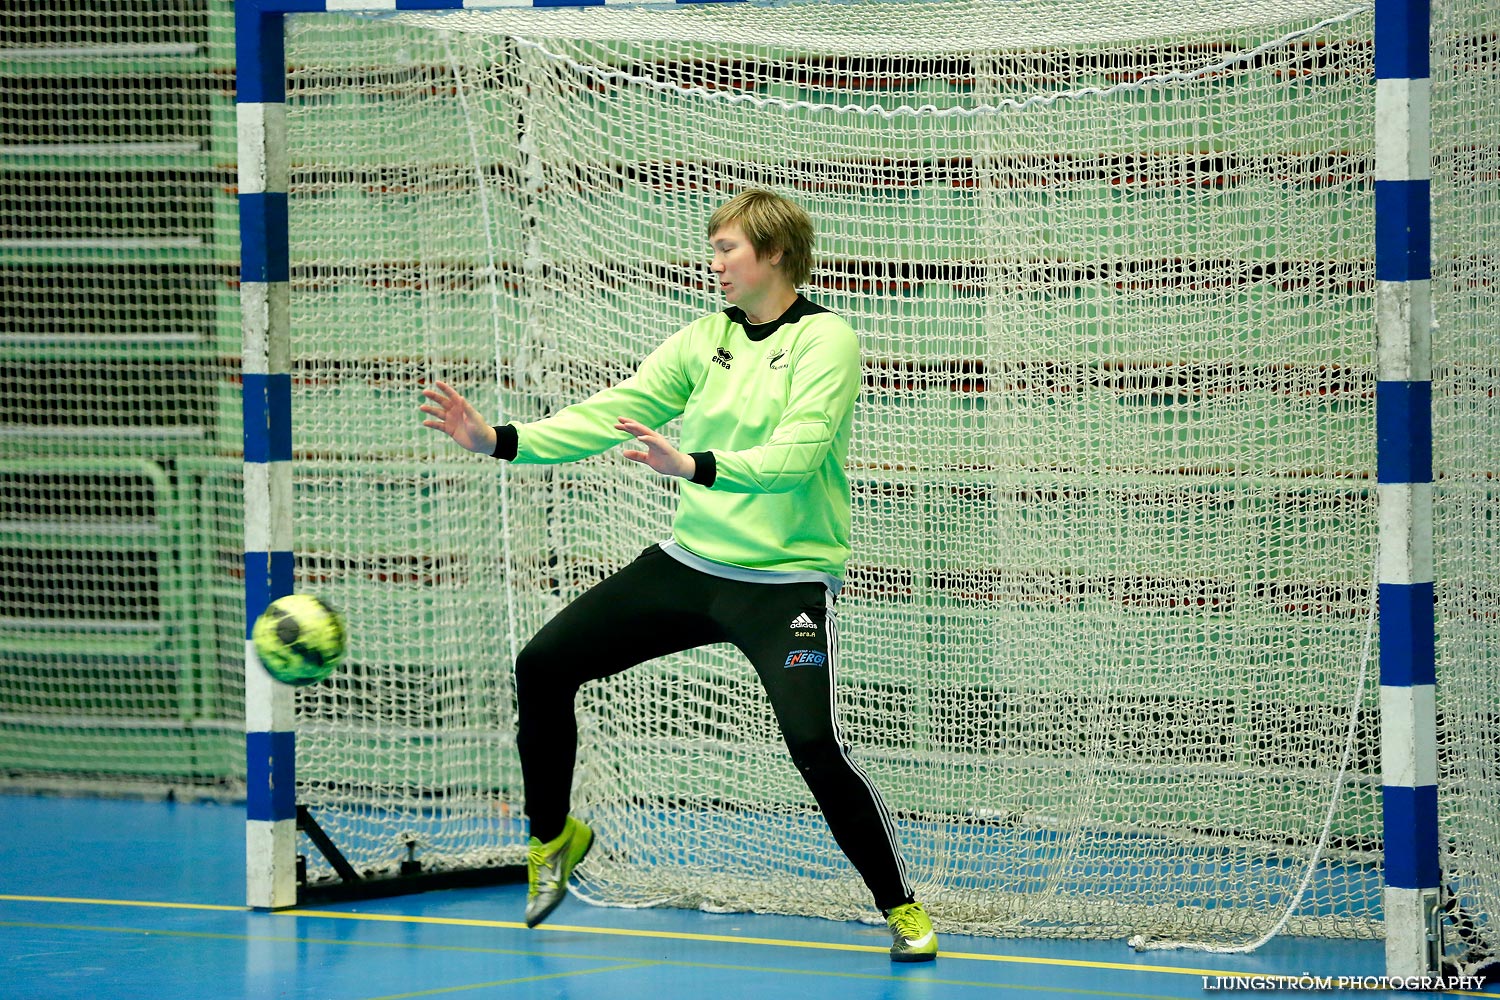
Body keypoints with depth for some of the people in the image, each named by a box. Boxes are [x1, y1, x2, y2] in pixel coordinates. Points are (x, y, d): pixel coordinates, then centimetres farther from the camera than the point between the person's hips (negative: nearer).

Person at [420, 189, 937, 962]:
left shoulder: (824, 340, -11)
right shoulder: (705, 339, 7)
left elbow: (794, 455, -24)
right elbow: (611, 413, 3)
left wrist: (695, 466, -37)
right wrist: (501, 440, -7)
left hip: (786, 580, -6)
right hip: (690, 562, 6)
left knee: (815, 744, -22)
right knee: (543, 666, 2)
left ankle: (902, 909, -2)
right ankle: (552, 837, 25)